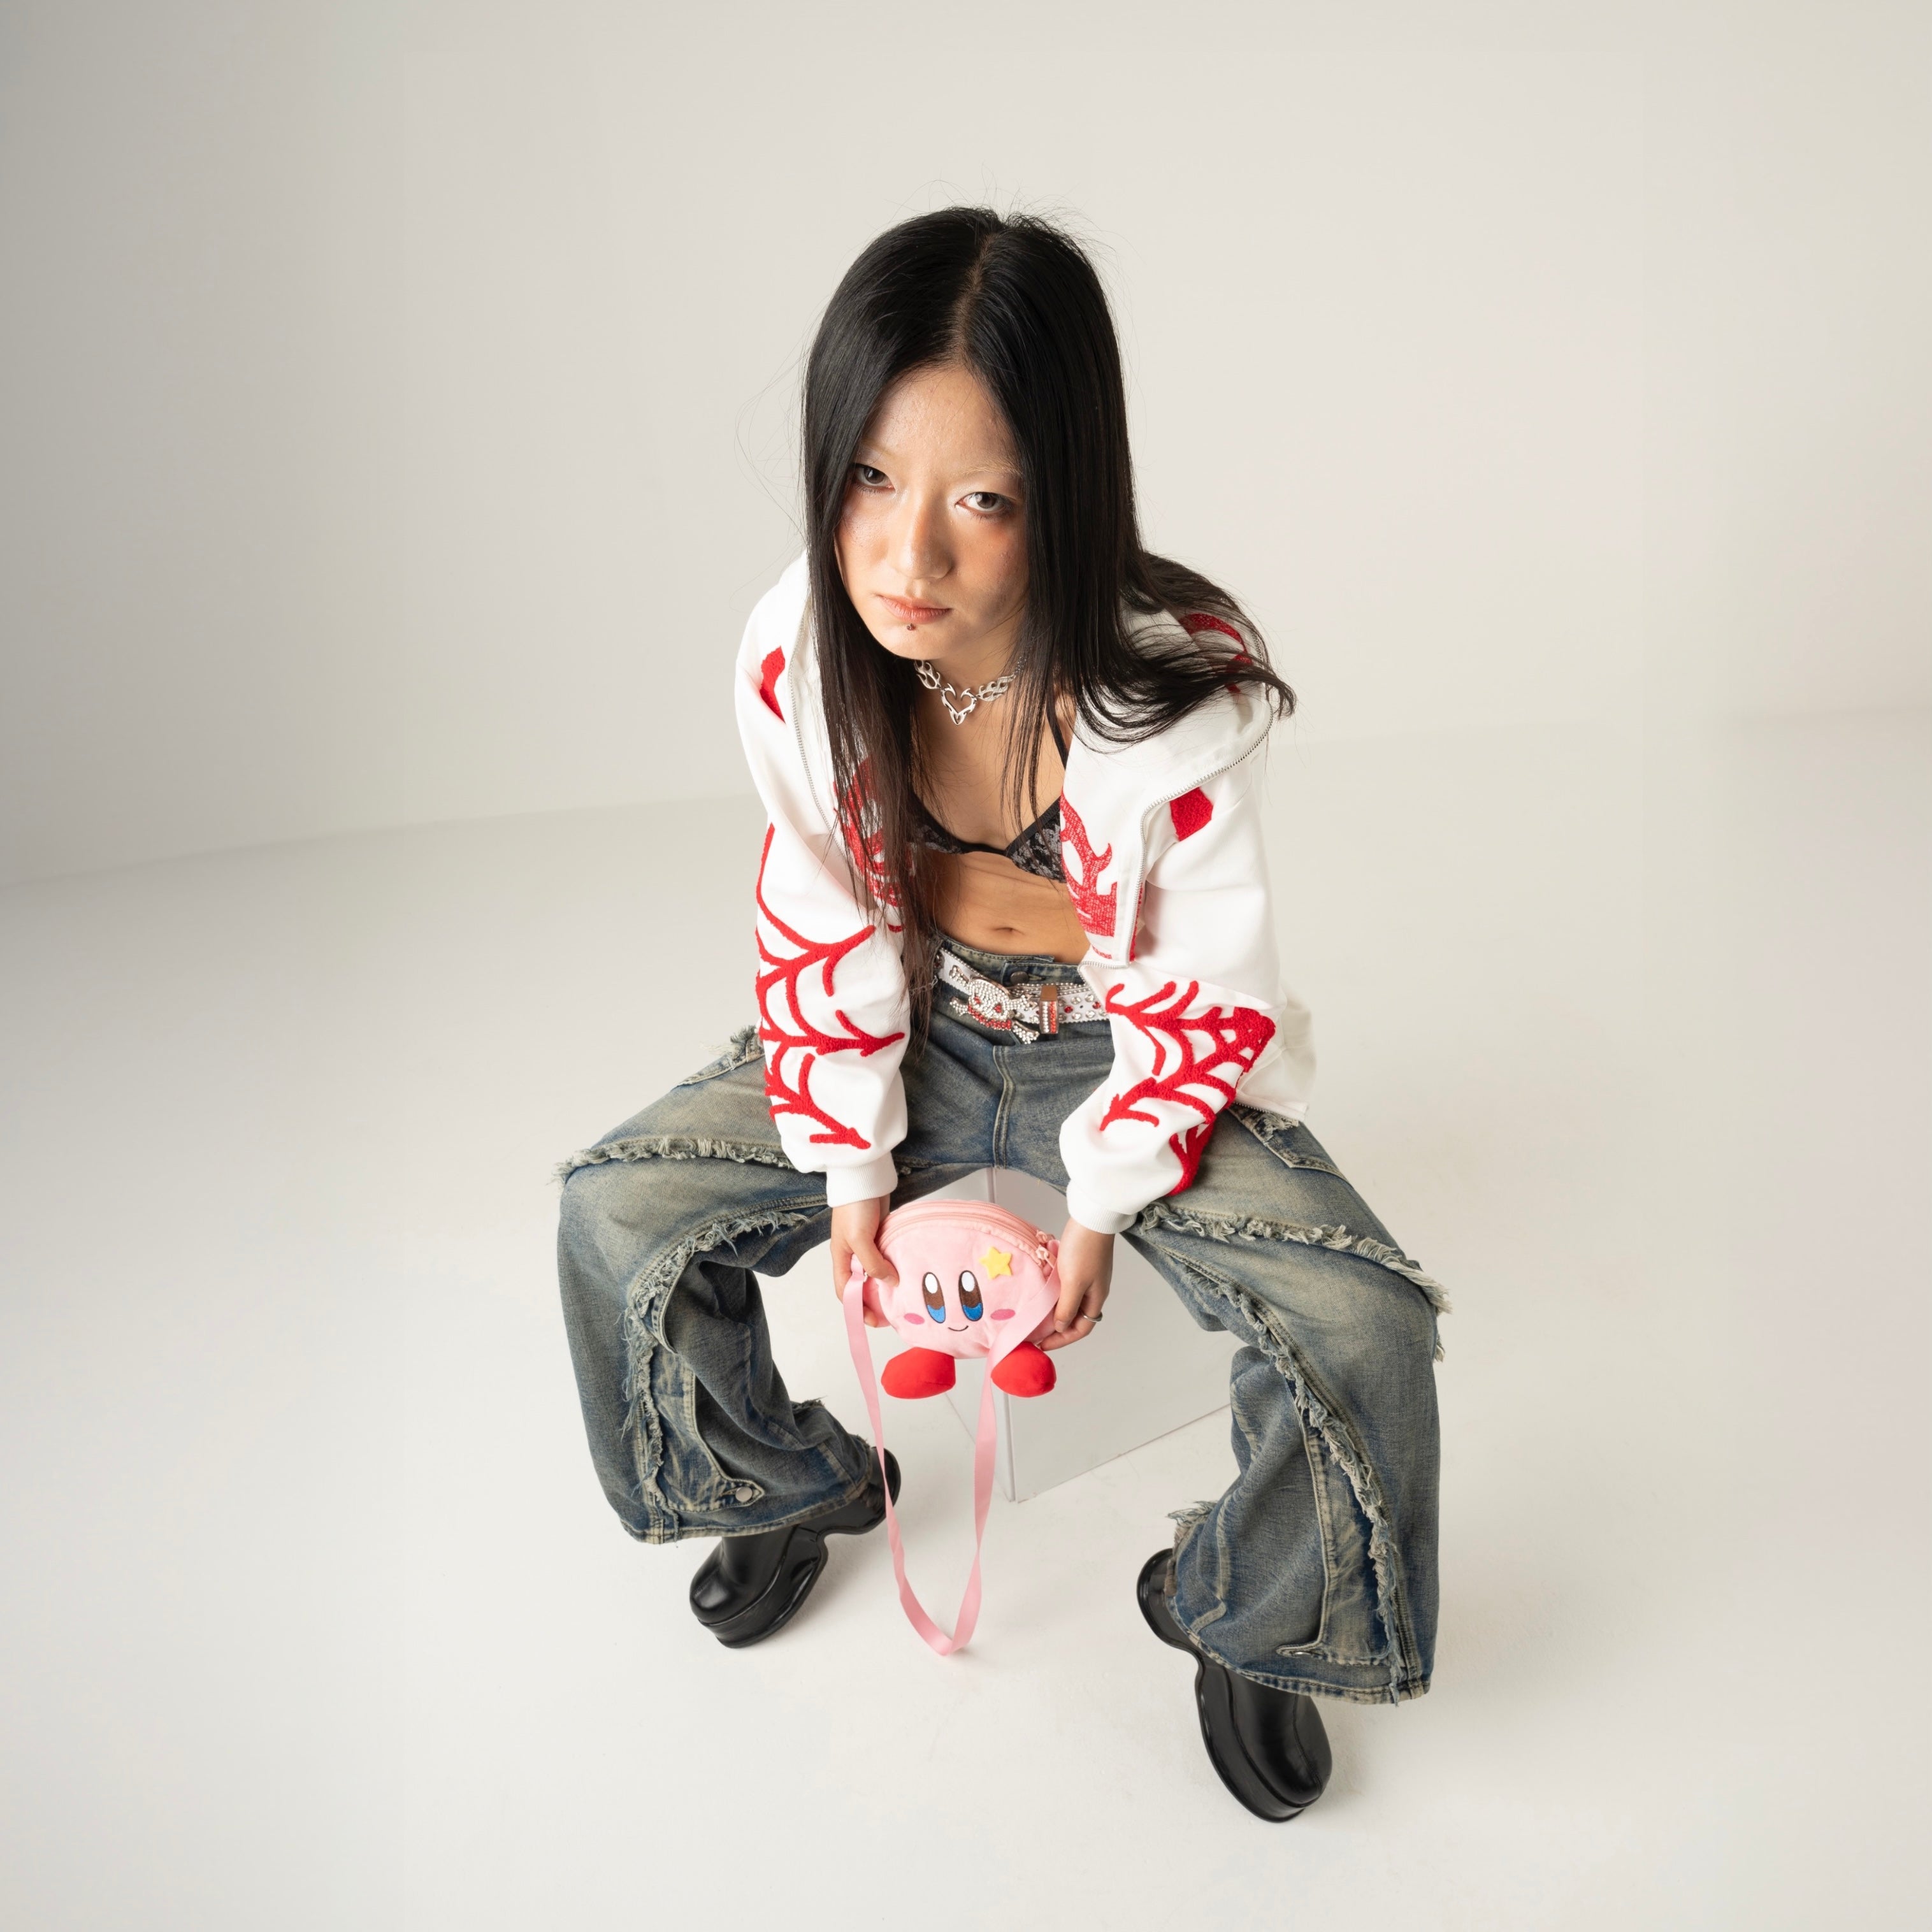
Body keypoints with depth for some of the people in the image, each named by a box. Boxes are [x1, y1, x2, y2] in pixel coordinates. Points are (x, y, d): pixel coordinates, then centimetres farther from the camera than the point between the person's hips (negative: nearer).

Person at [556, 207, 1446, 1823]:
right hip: (917, 1035, 3)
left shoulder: (1184, 691, -30)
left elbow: (1200, 993, -17)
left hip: (1130, 1051, -3)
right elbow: (823, 932, -6)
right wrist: (850, 1172, -3)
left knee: (1362, 1332, -22)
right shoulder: (798, 657, -21)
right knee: (617, 1214, -7)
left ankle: (1234, 1612, 12)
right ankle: (803, 1483, 23)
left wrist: (1102, 1206, -11)